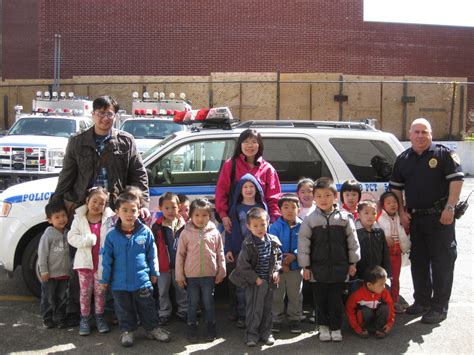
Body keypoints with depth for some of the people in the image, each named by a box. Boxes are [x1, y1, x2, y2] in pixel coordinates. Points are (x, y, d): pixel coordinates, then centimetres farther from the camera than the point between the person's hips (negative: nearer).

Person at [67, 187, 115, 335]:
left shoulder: (109, 219, -4)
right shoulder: (79, 219, -2)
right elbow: (71, 238, -7)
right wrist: (87, 240, -22)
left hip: (101, 262, 0)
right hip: (84, 261, 0)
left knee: (100, 291, 12)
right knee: (85, 291, 9)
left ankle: (99, 317, 25)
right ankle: (84, 319, 20)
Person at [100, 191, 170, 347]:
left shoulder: (145, 232, -10)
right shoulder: (112, 235, -10)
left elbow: (152, 255, 2)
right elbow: (107, 258, -2)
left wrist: (154, 273, 8)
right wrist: (105, 278, 2)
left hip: (142, 280, 0)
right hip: (120, 283, 0)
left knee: (147, 308, 13)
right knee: (124, 310, 16)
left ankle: (153, 328, 31)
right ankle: (127, 331, 33)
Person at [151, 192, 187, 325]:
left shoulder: (183, 225, -5)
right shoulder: (157, 226, -8)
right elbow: (153, 247, -4)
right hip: (163, 265, -1)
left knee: (182, 289, 15)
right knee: (162, 291, 11)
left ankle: (183, 311, 30)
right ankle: (164, 313, 25)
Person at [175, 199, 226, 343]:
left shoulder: (214, 233, -4)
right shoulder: (186, 233, -7)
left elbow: (220, 254, 3)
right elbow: (180, 255, -2)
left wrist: (221, 271, 3)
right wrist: (179, 275, -2)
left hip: (209, 275, 0)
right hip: (191, 275, 0)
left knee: (209, 302, 12)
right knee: (193, 303, 12)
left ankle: (210, 327, 27)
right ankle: (192, 328, 26)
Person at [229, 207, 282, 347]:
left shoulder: (273, 241, -2)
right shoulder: (248, 244, -16)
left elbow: (278, 257, 13)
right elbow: (242, 265, -16)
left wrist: (276, 271, -1)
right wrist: (255, 278, -15)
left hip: (269, 281, 5)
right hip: (254, 282, -5)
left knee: (267, 308, 14)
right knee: (254, 309, 1)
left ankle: (266, 332, 28)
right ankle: (252, 334, 15)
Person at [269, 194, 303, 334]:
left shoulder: (302, 227, -4)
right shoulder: (275, 227, -6)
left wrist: (294, 255, -24)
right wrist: (280, 263, -18)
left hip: (296, 266, 1)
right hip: (277, 267, 0)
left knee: (295, 295, 12)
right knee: (276, 295, 11)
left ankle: (294, 319, 28)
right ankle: (276, 319, 25)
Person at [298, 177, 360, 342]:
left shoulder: (345, 217, -2)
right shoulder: (310, 220, -4)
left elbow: (352, 241, 5)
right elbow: (303, 243, -1)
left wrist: (352, 262, 6)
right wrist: (305, 266, -2)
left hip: (339, 267, 0)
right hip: (318, 268, 0)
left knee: (336, 299, 7)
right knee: (320, 298, 10)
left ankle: (336, 327, 22)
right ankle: (323, 326, 26)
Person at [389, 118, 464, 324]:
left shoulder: (443, 154, -2)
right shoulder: (403, 159, 12)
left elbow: (456, 180, -8)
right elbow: (396, 188, 16)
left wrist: (450, 208, -15)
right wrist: (402, 212, 6)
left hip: (440, 217, -5)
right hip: (414, 218, 5)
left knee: (442, 261, -3)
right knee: (418, 261, 12)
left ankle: (439, 307, 4)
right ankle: (422, 301, 25)